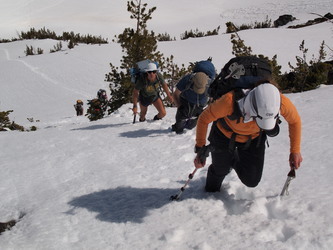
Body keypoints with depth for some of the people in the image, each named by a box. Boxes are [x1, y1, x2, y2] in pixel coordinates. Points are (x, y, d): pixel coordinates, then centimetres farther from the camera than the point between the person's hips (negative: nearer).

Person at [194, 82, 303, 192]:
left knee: (252, 180, 2)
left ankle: (234, 161, 37)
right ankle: (211, 191, 56)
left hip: (254, 137, 2)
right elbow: (204, 119, -26)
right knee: (220, 170, 18)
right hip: (225, 134, -2)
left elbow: (295, 120, -13)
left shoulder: (281, 102, -37)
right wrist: (200, 148, -27)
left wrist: (295, 151, -11)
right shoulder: (230, 101, -45)